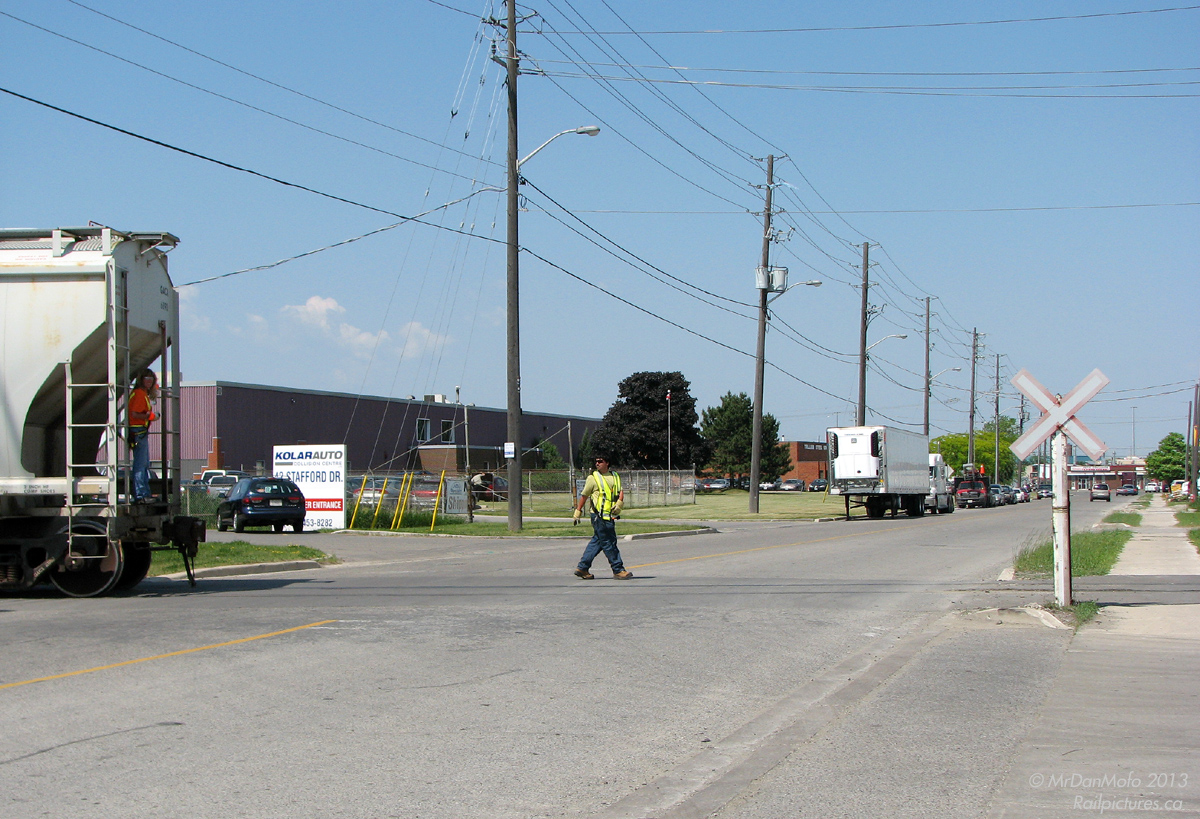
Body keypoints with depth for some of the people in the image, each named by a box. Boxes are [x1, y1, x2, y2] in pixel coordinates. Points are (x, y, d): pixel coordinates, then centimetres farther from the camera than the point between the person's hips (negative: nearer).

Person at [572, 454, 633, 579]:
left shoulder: (615, 477, 15)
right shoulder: (593, 478, 1)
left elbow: (620, 492, 6)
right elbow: (584, 496, 6)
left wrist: (619, 503, -14)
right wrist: (578, 511, 7)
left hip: (610, 516, 6)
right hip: (599, 516, -6)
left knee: (597, 541, 10)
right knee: (609, 543, -5)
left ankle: (582, 568, 19)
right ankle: (618, 570, -1)